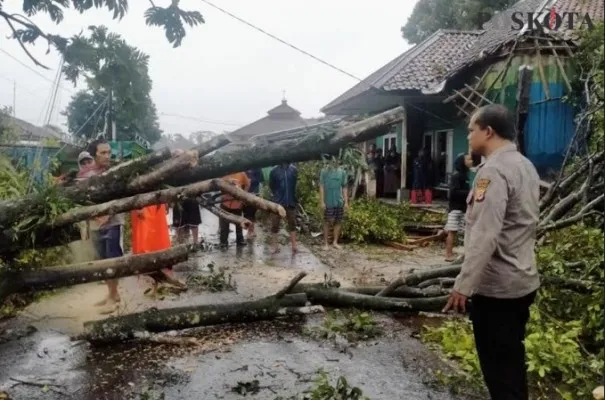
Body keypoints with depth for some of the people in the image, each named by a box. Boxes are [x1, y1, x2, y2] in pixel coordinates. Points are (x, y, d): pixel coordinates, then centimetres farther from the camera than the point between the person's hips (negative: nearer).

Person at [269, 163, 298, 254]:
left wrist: (291, 195, 11)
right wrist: (277, 195, 8)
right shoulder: (274, 171, -8)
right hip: (278, 202, -2)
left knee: (292, 224, 9)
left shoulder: (293, 170, -3)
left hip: (291, 202, 2)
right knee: (275, 224, 4)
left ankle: (294, 245, 17)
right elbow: (271, 186, 4)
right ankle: (275, 245, 15)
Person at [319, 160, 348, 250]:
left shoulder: (342, 172, 6)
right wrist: (322, 201, -11)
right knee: (327, 223, 0)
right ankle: (326, 243, 9)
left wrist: (346, 201, 4)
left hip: (340, 202, 4)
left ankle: (335, 242, 20)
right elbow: (321, 187, -5)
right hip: (328, 202, -4)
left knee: (338, 222, 8)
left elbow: (344, 188, 9)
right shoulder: (324, 172, -5)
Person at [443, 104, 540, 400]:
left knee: (497, 365, 3)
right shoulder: (525, 166, 11)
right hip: (521, 281, 9)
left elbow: (484, 236, -27)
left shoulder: (493, 170, -19)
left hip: (496, 286, -9)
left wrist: (463, 285, -25)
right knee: (511, 361, 20)